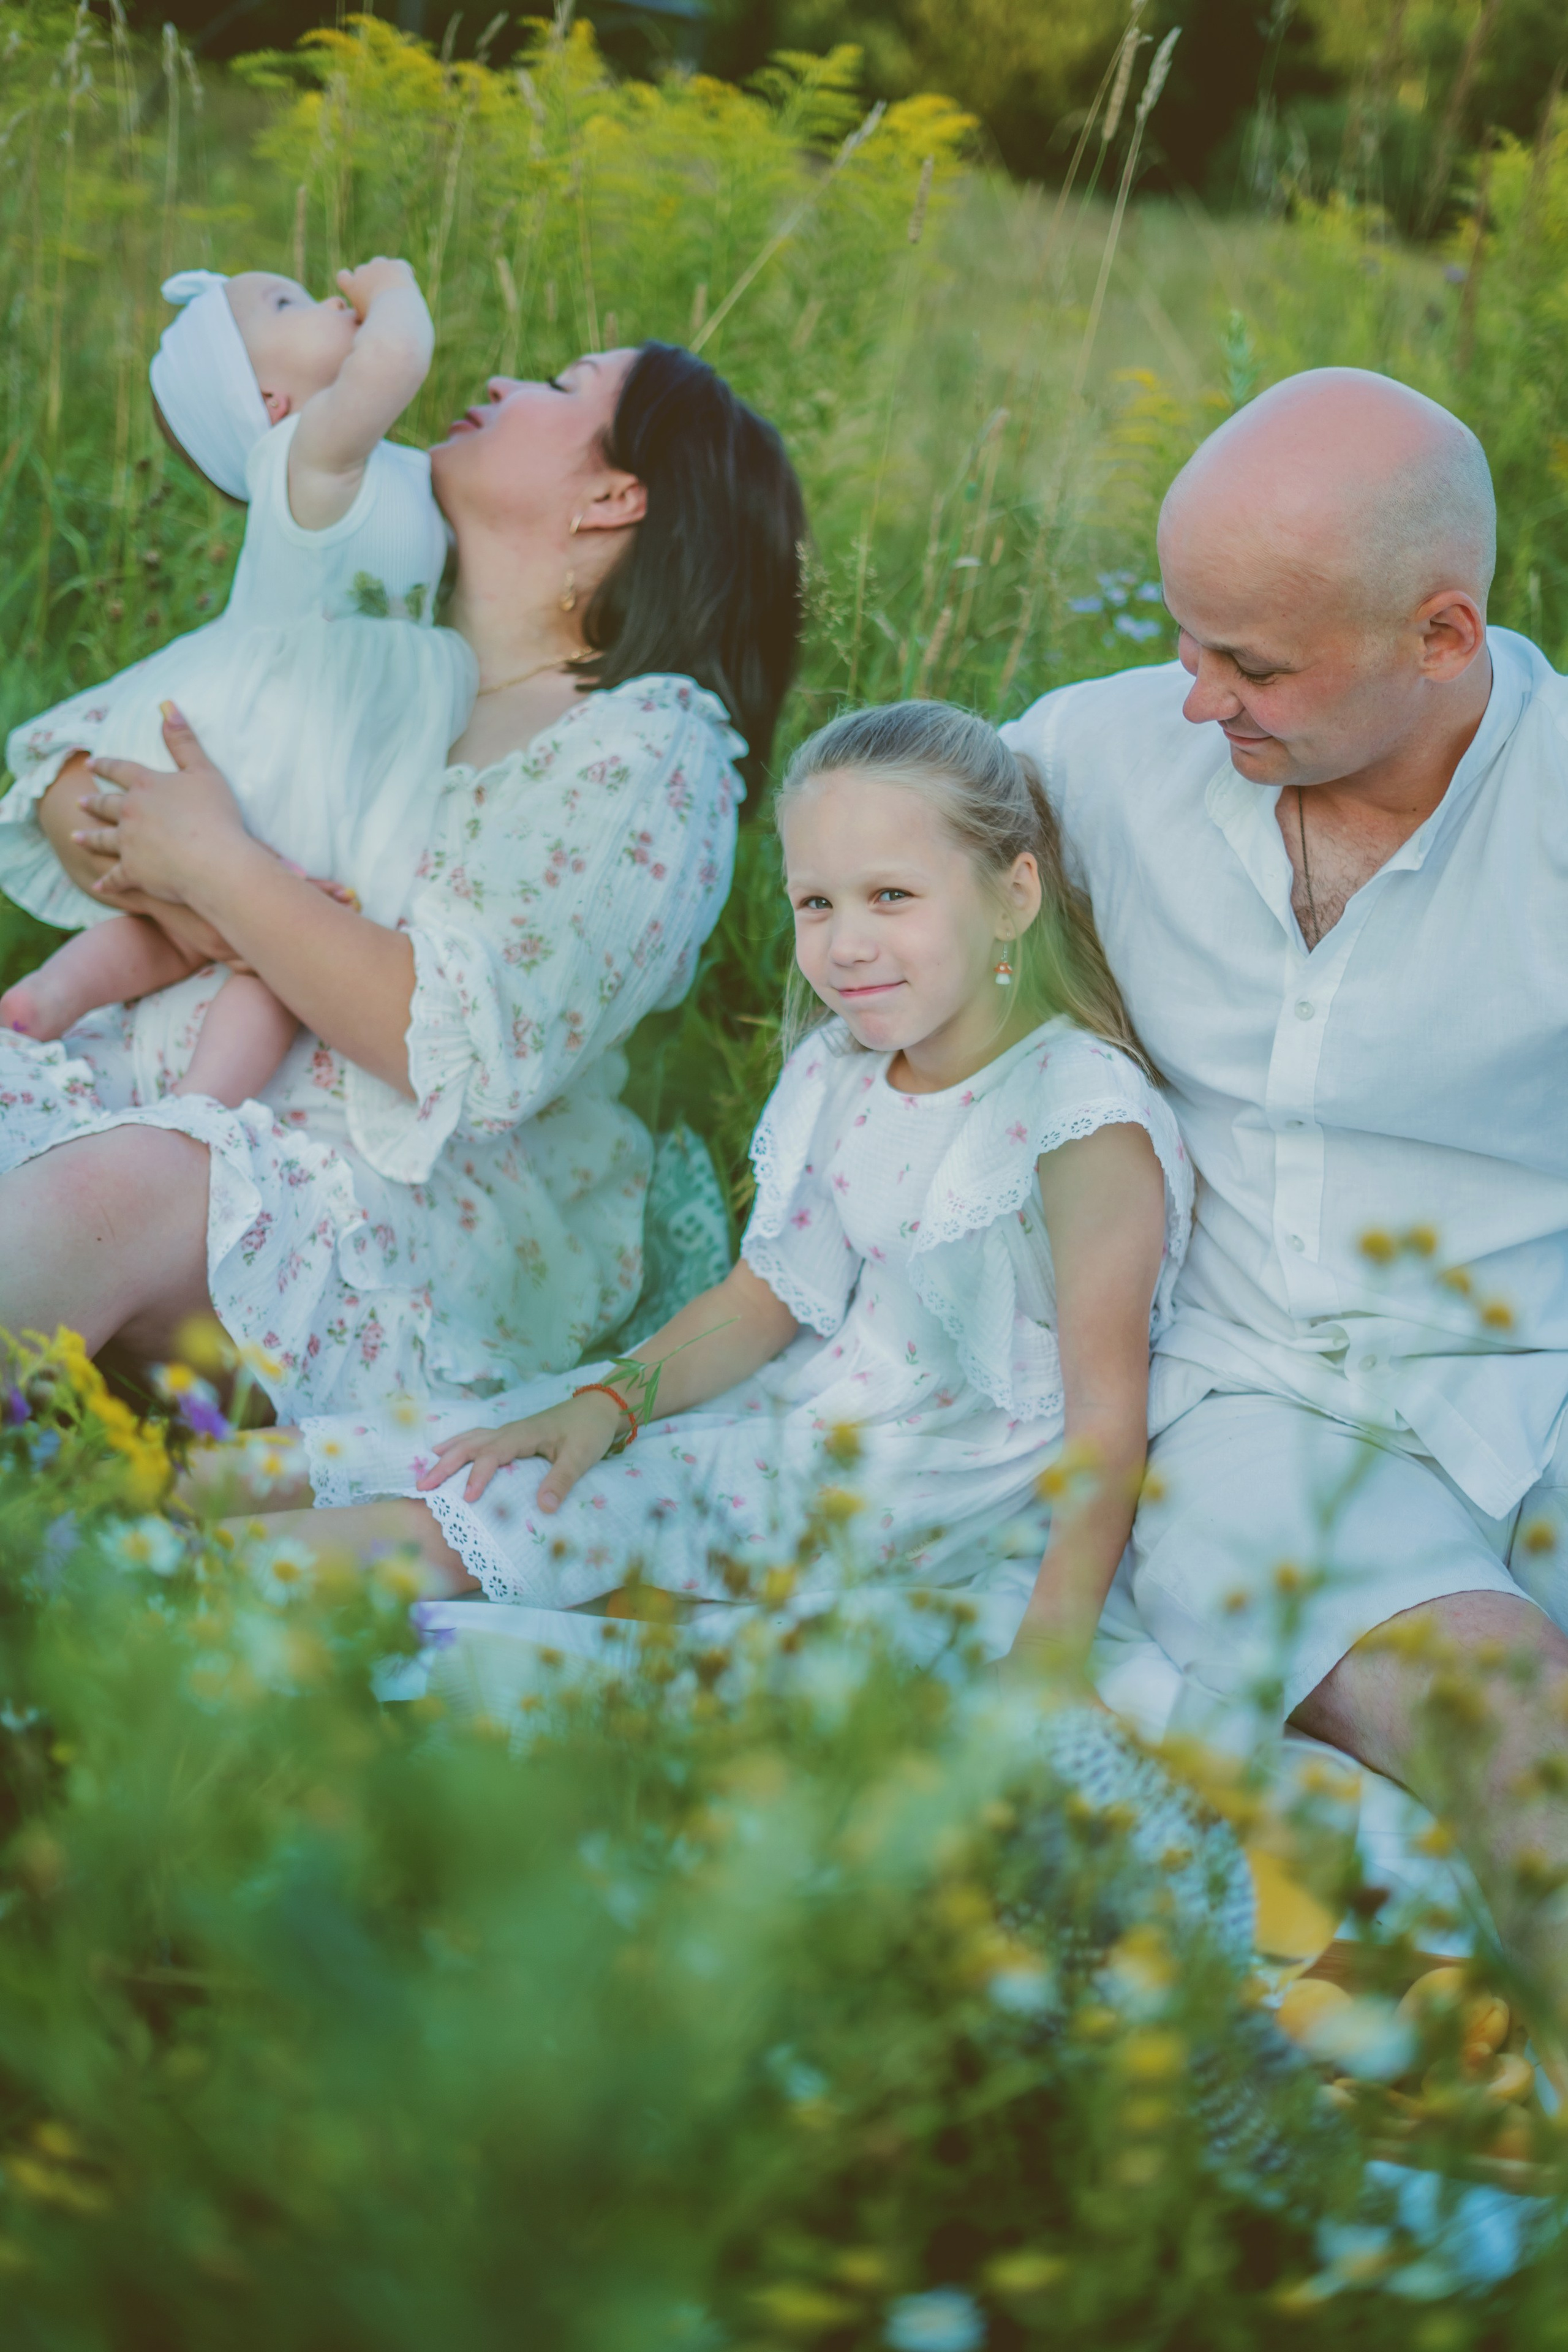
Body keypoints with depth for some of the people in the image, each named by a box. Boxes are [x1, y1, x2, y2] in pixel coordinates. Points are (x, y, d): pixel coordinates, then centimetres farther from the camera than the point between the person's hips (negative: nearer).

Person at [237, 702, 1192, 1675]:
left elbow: (1105, 1421, -20)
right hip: (810, 1411, 7)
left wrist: (1046, 1662, -25)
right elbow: (763, 1300, 10)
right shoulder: (840, 1072, 3)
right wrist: (611, 1402, -7)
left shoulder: (1086, 1121, -20)